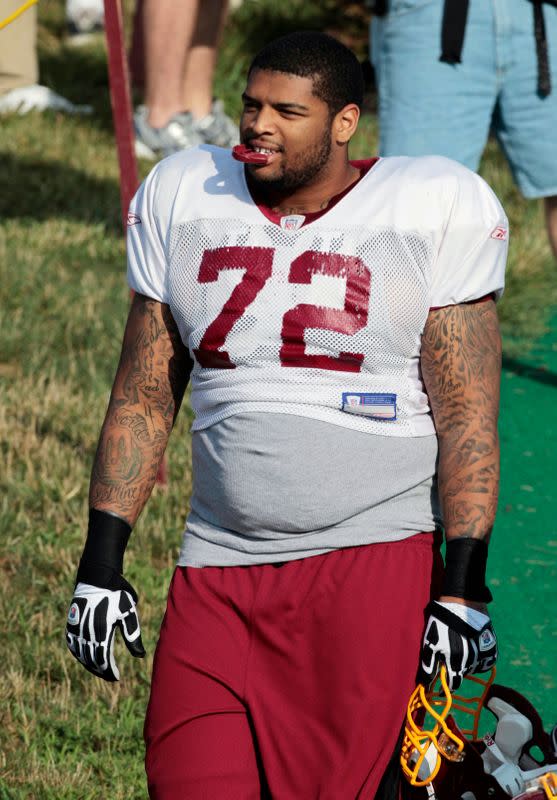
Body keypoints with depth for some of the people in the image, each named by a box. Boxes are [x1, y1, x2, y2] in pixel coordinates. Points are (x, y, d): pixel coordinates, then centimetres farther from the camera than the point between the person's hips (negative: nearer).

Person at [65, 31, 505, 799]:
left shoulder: (432, 212, -2)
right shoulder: (186, 201, 9)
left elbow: (467, 418, -4)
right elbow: (144, 398, 13)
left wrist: (462, 589, -10)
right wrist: (100, 564, 8)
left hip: (374, 558, -4)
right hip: (219, 568, 4)